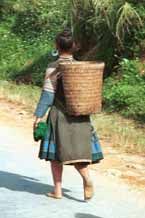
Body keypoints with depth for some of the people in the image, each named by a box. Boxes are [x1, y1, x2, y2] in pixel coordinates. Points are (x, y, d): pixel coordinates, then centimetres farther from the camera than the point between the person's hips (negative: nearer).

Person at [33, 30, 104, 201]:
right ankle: (86, 178, -20)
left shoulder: (53, 68, -10)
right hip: (80, 116, 4)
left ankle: (57, 190, 12)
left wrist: (39, 116, -9)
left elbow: (48, 94, -13)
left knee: (56, 153, 9)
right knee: (78, 150, 8)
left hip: (59, 115, -3)